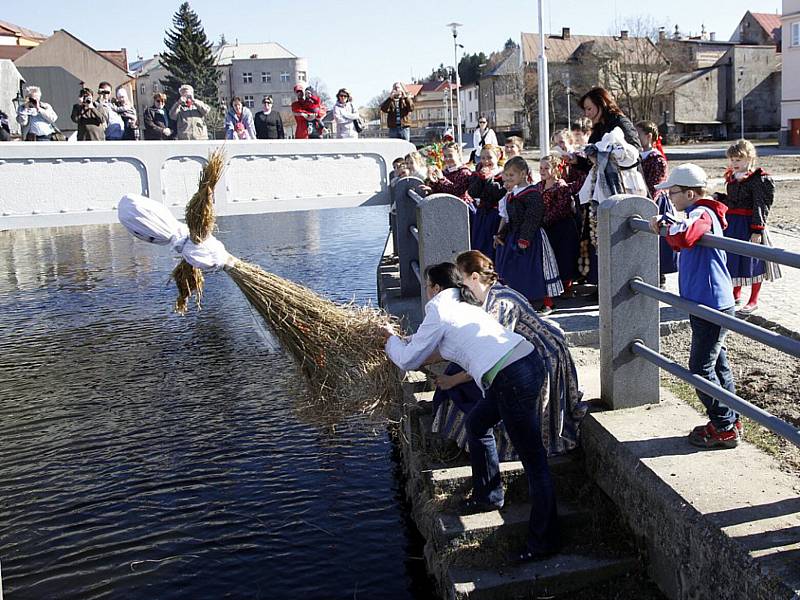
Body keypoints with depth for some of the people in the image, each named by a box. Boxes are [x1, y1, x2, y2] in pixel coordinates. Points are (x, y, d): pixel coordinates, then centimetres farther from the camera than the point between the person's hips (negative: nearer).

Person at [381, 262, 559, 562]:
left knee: (533, 459, -3)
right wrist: (408, 340, 49)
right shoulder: (463, 306, 24)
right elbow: (441, 344, 43)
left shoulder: (439, 313, -2)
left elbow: (408, 360, 7)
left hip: (513, 379, -10)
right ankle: (488, 495, 39)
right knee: (477, 424, 26)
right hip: (529, 360, 10)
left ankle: (543, 541, 5)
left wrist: (392, 339, 25)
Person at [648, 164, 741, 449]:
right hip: (707, 304, 10)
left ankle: (725, 428, 7)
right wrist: (663, 222, 2)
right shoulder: (701, 213, 13)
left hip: (711, 307, -10)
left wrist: (668, 225, -20)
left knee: (701, 369, -3)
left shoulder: (702, 214, -19)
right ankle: (730, 422, 27)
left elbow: (683, 238, -39)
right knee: (717, 365, 17)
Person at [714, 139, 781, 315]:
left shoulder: (757, 180, -14)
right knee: (733, 259, 16)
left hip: (749, 225, -7)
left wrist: (757, 231, -20)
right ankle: (736, 295, 34)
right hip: (731, 224, 7)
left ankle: (754, 301, 16)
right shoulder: (731, 178, 9)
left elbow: (761, 207, -16)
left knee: (752, 262, 3)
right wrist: (717, 198, 3)